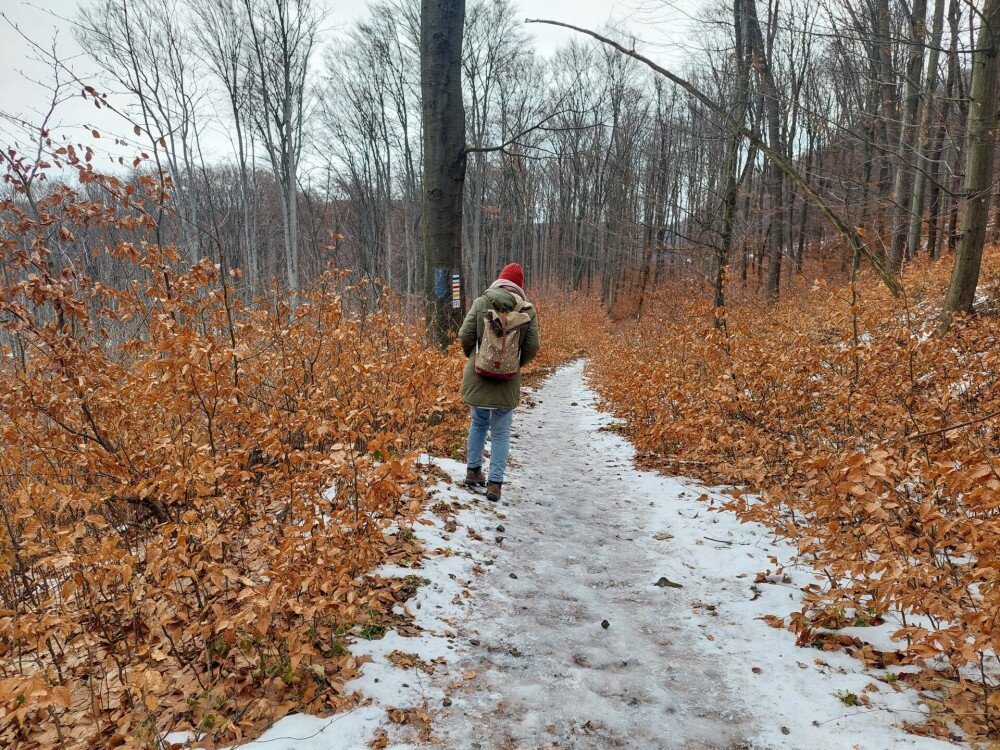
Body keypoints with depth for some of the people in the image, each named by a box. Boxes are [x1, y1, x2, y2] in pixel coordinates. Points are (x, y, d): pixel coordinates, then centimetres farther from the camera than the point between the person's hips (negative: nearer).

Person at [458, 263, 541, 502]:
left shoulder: (481, 303, -4)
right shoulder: (527, 310, -4)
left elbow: (465, 335, -7)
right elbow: (532, 347, -5)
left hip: (478, 375, 1)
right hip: (508, 380, -1)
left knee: (479, 422, 23)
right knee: (501, 432, 8)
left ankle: (473, 471, 30)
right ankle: (495, 483, 6)